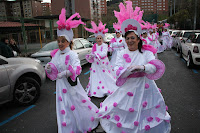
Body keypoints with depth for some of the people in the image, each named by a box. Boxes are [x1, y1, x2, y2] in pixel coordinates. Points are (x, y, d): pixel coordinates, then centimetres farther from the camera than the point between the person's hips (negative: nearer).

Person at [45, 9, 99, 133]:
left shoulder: (72, 54, -17)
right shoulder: (56, 54, 3)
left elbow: (77, 68, -30)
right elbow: (54, 67, 8)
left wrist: (65, 73, -44)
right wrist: (49, 68, -13)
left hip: (71, 85, -6)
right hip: (60, 85, 6)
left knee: (76, 105, 10)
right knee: (64, 108, 16)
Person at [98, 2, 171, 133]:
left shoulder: (146, 53, -1)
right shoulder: (122, 54, 1)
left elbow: (155, 66, -15)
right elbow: (118, 72, -10)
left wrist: (142, 67, -33)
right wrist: (131, 69, -26)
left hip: (144, 88, 0)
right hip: (128, 88, 1)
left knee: (145, 112, 11)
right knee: (127, 114, 10)